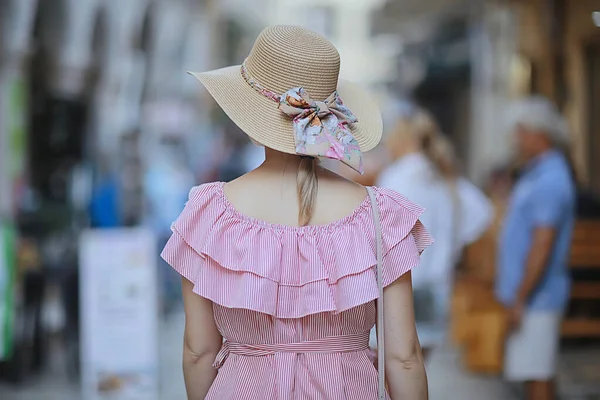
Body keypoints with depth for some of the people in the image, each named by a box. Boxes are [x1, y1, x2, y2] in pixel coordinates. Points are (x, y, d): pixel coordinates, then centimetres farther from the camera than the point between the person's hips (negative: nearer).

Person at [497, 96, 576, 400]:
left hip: (535, 298, -10)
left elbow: (542, 247, -23)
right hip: (532, 299, 10)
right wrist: (517, 296, 21)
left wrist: (521, 299, -22)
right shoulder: (537, 175, 16)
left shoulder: (549, 181, -17)